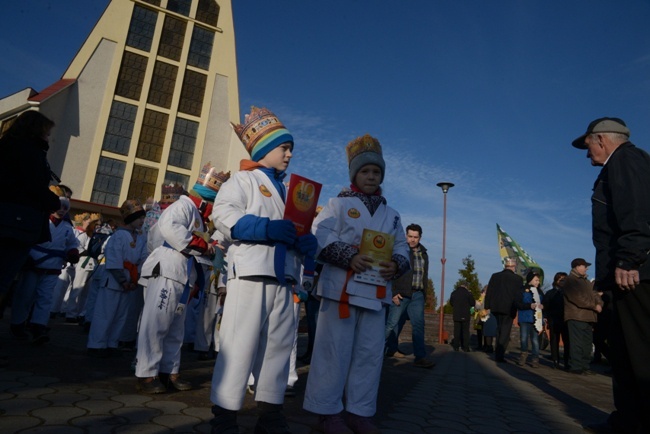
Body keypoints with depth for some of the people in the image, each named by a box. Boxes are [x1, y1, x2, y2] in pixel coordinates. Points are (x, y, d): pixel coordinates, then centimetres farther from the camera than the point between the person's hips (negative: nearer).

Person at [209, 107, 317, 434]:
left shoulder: (288, 191, 24)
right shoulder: (243, 179, 3)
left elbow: (296, 234, 25)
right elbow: (223, 216, -14)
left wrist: (307, 243, 0)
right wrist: (268, 228, -23)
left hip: (283, 278, 7)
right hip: (250, 273, -7)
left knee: (279, 345, 10)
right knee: (240, 344, -5)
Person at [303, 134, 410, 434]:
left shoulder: (391, 215, 18)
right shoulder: (338, 204, 4)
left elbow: (402, 248, 15)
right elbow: (320, 237, -8)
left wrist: (396, 265, -8)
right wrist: (349, 257, -20)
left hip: (376, 291, 5)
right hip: (341, 287, -5)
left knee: (370, 353, 9)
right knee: (335, 350, 0)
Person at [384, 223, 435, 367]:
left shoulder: (423, 253, 14)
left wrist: (424, 293, 14)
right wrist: (393, 293, -15)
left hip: (417, 295, 5)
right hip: (401, 294, -5)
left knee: (418, 325, -1)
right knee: (392, 323, 2)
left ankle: (420, 357, 2)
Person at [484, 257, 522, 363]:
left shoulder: (495, 276, 1)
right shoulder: (517, 279, -8)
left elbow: (488, 293, 2)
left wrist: (487, 307, 6)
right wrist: (517, 307, 2)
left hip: (496, 308, 4)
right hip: (509, 309, -4)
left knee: (499, 330, 20)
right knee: (505, 332, 4)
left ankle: (498, 353, 26)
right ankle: (500, 355, 0)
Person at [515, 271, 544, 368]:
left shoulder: (540, 291, 11)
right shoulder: (523, 290, 0)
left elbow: (545, 303, 17)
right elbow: (518, 304, -7)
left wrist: (542, 306, -6)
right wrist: (530, 305, -19)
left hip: (536, 319, 2)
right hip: (525, 319, -2)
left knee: (535, 339, 0)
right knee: (524, 338, 3)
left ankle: (535, 359, 7)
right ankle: (524, 354, 24)